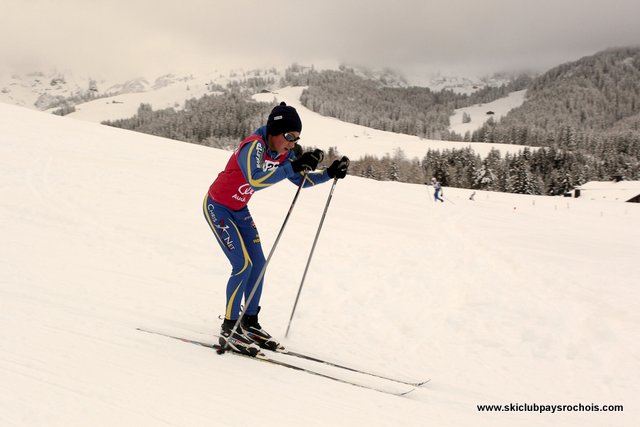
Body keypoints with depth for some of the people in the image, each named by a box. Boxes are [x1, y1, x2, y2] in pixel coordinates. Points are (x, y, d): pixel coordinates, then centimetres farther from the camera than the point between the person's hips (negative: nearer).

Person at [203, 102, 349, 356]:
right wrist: (295, 166, -52)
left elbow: (301, 180, 5)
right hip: (218, 207, -8)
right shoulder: (253, 147, -30)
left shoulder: (282, 153, -6)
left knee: (258, 264, 4)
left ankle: (250, 322, 18)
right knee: (243, 265, -13)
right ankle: (229, 330, 0)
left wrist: (330, 173, -10)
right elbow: (255, 181, -48)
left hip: (239, 210, 8)